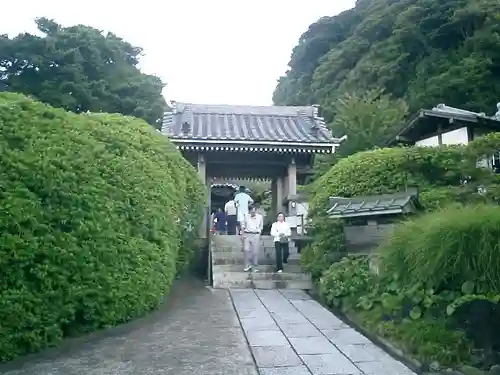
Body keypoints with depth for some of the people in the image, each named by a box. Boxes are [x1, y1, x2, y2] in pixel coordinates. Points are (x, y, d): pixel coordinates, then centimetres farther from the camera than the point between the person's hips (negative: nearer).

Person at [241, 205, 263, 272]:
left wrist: (259, 233, 7)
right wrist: (242, 234, 1)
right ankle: (248, 265, 1)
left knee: (255, 252, 1)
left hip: (256, 235, 0)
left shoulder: (260, 217, 6)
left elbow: (261, 227, 14)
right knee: (246, 250, -10)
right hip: (247, 234, 0)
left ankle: (254, 267, 10)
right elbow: (243, 226, 9)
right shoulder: (246, 216, 6)